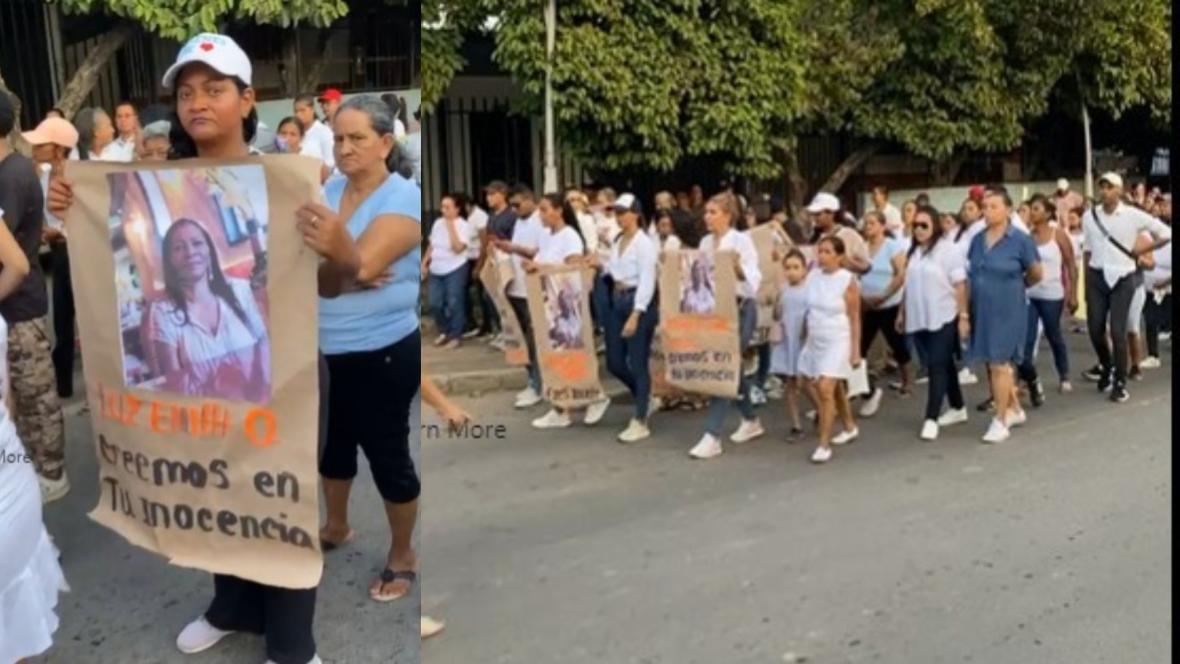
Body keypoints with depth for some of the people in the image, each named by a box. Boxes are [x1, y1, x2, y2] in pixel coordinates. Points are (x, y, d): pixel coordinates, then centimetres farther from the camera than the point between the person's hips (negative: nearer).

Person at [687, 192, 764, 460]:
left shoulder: (742, 241, -9)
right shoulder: (705, 242, 9)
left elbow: (753, 281, -16)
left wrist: (738, 268, -33)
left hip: (740, 309, -7)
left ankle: (712, 436, -9)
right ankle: (750, 420, 33)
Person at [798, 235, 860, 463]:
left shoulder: (848, 281, -12)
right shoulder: (813, 275, 2)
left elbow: (855, 318, -10)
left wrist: (856, 350, -11)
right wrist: (804, 338, 10)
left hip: (837, 343, -6)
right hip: (815, 342, 6)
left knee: (826, 389, -14)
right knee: (835, 389, 18)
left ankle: (824, 444, -6)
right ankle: (850, 427, 38)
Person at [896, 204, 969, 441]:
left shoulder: (947, 248, -9)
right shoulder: (913, 251, 11)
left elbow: (960, 285, -11)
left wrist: (963, 316, -14)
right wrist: (902, 313, 15)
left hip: (943, 318, -6)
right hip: (919, 319, 6)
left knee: (937, 367, -7)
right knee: (944, 365, 16)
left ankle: (931, 418, -8)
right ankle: (958, 408, 28)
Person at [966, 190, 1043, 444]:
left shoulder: (1020, 239, -10)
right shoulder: (977, 240, 6)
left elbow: (1037, 273, 0)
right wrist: (965, 312, 8)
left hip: (1007, 310, -6)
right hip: (981, 310, 6)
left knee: (999, 364, -6)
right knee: (995, 363, 14)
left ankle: (1000, 421, 4)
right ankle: (1015, 409, 32)